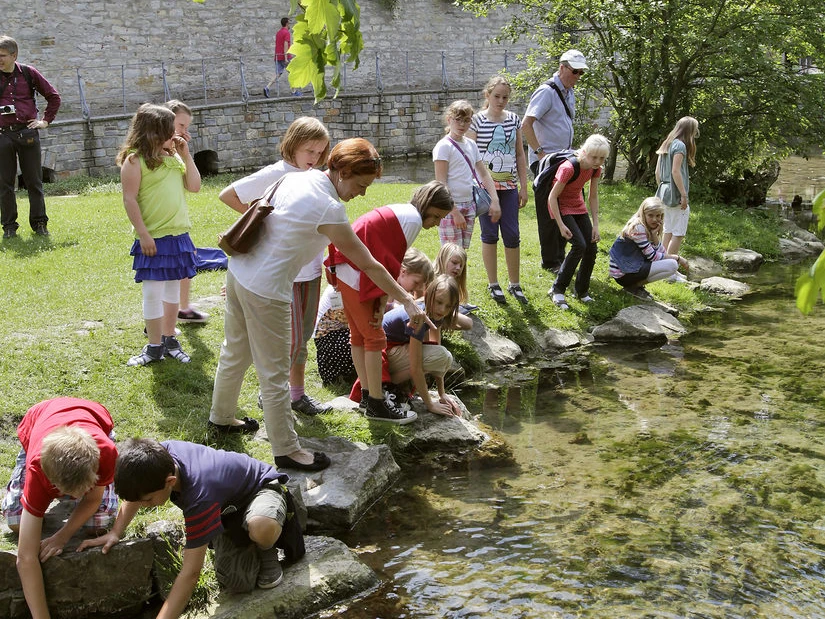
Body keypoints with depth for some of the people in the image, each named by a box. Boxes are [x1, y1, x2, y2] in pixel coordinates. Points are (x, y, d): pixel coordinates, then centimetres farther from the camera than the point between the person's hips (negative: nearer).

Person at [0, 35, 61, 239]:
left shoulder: (28, 73, 4)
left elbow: (53, 96, 13)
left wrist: (46, 120, 7)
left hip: (27, 133, 0)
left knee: (34, 181, 4)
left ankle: (39, 223, 13)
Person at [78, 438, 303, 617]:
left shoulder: (199, 497, -43)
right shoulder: (160, 455, -25)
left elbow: (190, 573, -38)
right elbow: (135, 489, 3)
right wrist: (115, 533, -3)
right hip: (229, 506, 6)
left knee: (262, 527, -43)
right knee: (234, 580, -16)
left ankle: (266, 549, -7)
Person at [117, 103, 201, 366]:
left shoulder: (173, 157, 11)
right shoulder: (135, 160, -9)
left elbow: (194, 186, 8)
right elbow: (130, 200, -13)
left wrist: (186, 155, 1)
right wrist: (143, 234, -17)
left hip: (178, 235, 7)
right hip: (154, 238, -6)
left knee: (173, 286, 13)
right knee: (153, 291, -1)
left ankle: (169, 339, 24)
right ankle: (155, 346, 9)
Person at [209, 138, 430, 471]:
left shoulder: (295, 178, 2)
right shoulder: (329, 209, -21)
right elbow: (369, 265, -16)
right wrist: (407, 300, -8)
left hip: (239, 272, 9)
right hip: (265, 290, -9)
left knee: (235, 352, 28)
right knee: (274, 375, 5)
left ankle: (221, 415, 49)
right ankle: (286, 450, 19)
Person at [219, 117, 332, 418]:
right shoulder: (274, 174, -11)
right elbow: (227, 195, -9)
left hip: (311, 268, 6)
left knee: (304, 336, 15)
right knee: (292, 338, -4)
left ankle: (297, 393, 27)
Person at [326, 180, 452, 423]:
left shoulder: (399, 212, 17)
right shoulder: (413, 219, -11)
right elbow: (391, 264, -13)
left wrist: (382, 301, 11)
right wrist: (383, 301, -8)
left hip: (344, 269, 10)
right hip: (356, 276, -10)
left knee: (358, 335, 16)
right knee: (375, 338, -3)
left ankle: (368, 395, 26)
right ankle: (377, 405, 3)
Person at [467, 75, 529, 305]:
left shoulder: (514, 120, 7)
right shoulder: (477, 120, -5)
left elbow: (520, 155, 11)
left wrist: (523, 186, 8)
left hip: (508, 185, 3)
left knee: (512, 235, 1)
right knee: (490, 234, 4)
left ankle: (515, 284, 15)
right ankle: (493, 284, 16)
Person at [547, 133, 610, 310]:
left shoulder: (595, 169, -9)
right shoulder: (569, 168, -30)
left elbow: (593, 197, 2)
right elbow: (552, 197, -24)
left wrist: (595, 225, -2)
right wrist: (561, 225, -23)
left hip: (578, 207, 7)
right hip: (561, 207, -7)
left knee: (592, 247, -1)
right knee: (579, 245, -21)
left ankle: (581, 290, 16)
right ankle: (557, 290, -10)